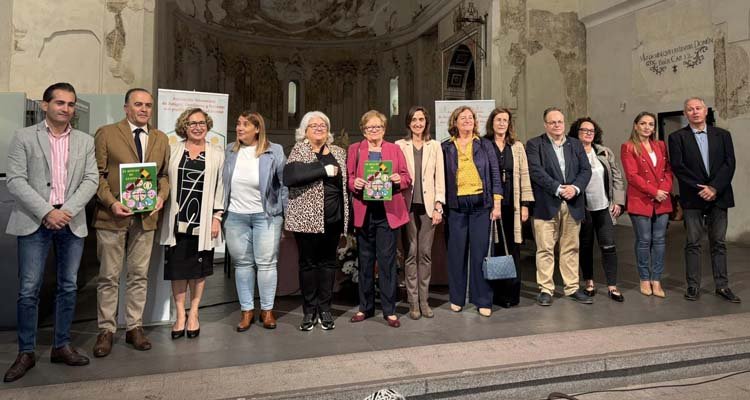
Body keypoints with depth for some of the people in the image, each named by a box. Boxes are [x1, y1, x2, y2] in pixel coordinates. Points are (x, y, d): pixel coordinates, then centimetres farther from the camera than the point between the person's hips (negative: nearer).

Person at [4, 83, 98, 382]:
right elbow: (15, 181, -5)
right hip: (34, 221, -2)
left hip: (72, 221, 3)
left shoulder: (85, 141, 10)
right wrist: (46, 212, -15)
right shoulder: (24, 137, 3)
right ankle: (26, 353, 12)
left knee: (68, 287, 8)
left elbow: (91, 180, 3)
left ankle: (61, 346, 20)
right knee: (28, 289, -1)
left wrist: (68, 210, -11)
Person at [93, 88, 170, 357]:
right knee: (108, 277, 4)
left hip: (146, 217, 3)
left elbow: (164, 174, 15)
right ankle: (106, 330, 16)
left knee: (139, 275, 9)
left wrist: (161, 196, -4)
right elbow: (97, 174, -3)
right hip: (112, 216, -3)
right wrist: (111, 203, -15)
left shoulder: (161, 139, 13)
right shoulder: (106, 134, 1)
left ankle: (134, 327, 20)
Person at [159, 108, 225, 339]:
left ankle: (193, 314, 20)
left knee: (199, 268, 7)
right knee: (177, 267, 4)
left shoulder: (217, 154, 4)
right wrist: (162, 212, -1)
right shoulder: (173, 150, 6)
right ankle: (180, 315, 16)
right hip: (177, 218, 1)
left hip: (203, 219, -1)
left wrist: (217, 218, -3)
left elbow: (220, 187, 2)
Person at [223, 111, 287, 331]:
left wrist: (287, 213, -5)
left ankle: (267, 310, 17)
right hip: (235, 216, 3)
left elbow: (284, 183, -2)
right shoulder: (230, 151, 7)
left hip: (266, 215, -3)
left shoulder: (274, 151, -4)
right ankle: (246, 310, 21)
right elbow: (223, 183, 12)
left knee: (266, 263, 3)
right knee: (242, 263, 9)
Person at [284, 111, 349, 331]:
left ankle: (325, 309, 19)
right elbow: (289, 175, -18)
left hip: (333, 217, 3)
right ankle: (309, 310, 17)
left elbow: (345, 180, 18)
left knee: (328, 261, 9)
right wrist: (324, 170, -18)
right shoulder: (299, 150, 0)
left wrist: (346, 215, 7)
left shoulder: (338, 152, 12)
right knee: (308, 262, 6)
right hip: (307, 216, -3)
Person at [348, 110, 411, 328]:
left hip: (388, 212, -1)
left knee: (387, 260, -1)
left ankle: (389, 310, 9)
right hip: (364, 212, 1)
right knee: (365, 260, 9)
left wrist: (399, 179, -13)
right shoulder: (354, 149, 10)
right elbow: (348, 178, 7)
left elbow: (407, 179, 8)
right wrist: (354, 183, -14)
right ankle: (365, 307, 21)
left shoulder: (395, 149, 10)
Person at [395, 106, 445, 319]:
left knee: (425, 253, 3)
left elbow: (439, 178, 7)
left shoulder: (435, 146, 11)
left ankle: (424, 300, 13)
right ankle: (413, 302, 9)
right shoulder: (400, 145, 6)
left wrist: (438, 206, -1)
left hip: (428, 205, 1)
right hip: (408, 205, -1)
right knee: (411, 253, 0)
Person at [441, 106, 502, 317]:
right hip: (456, 206, 0)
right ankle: (457, 298, 18)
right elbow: (441, 178, 7)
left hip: (481, 204, 0)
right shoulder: (445, 148, 8)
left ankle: (483, 300, 11)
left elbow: (495, 174, 7)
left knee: (480, 252, 1)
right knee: (456, 252, 5)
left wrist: (497, 203, -1)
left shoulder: (485, 145, 9)